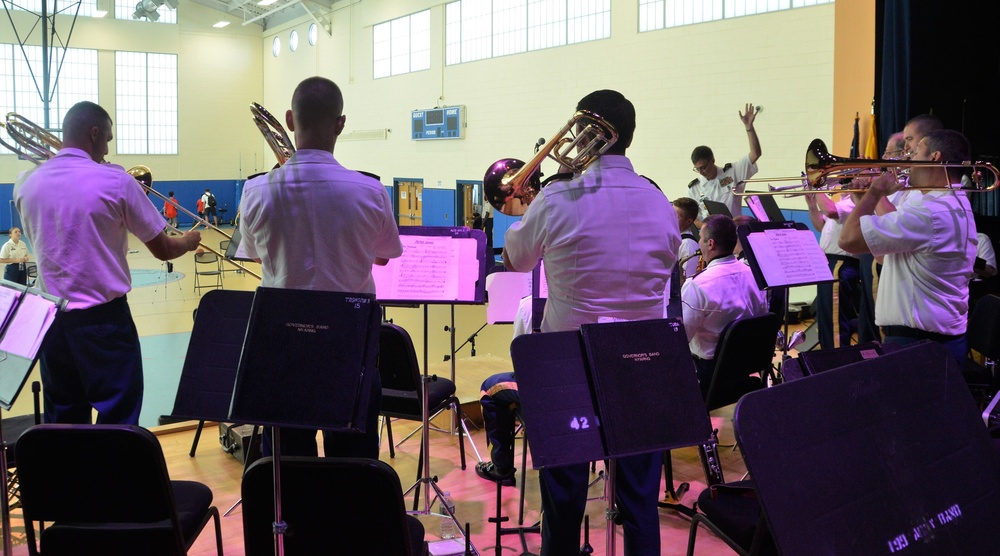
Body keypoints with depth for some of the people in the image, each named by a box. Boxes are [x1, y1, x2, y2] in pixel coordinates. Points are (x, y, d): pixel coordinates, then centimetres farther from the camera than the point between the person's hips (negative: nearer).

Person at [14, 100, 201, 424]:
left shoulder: (26, 184, 1)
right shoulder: (116, 181, -11)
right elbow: (163, 251, -6)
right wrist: (189, 241, 17)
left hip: (51, 318, 5)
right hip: (103, 317, -5)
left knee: (62, 421, 15)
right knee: (117, 421, 3)